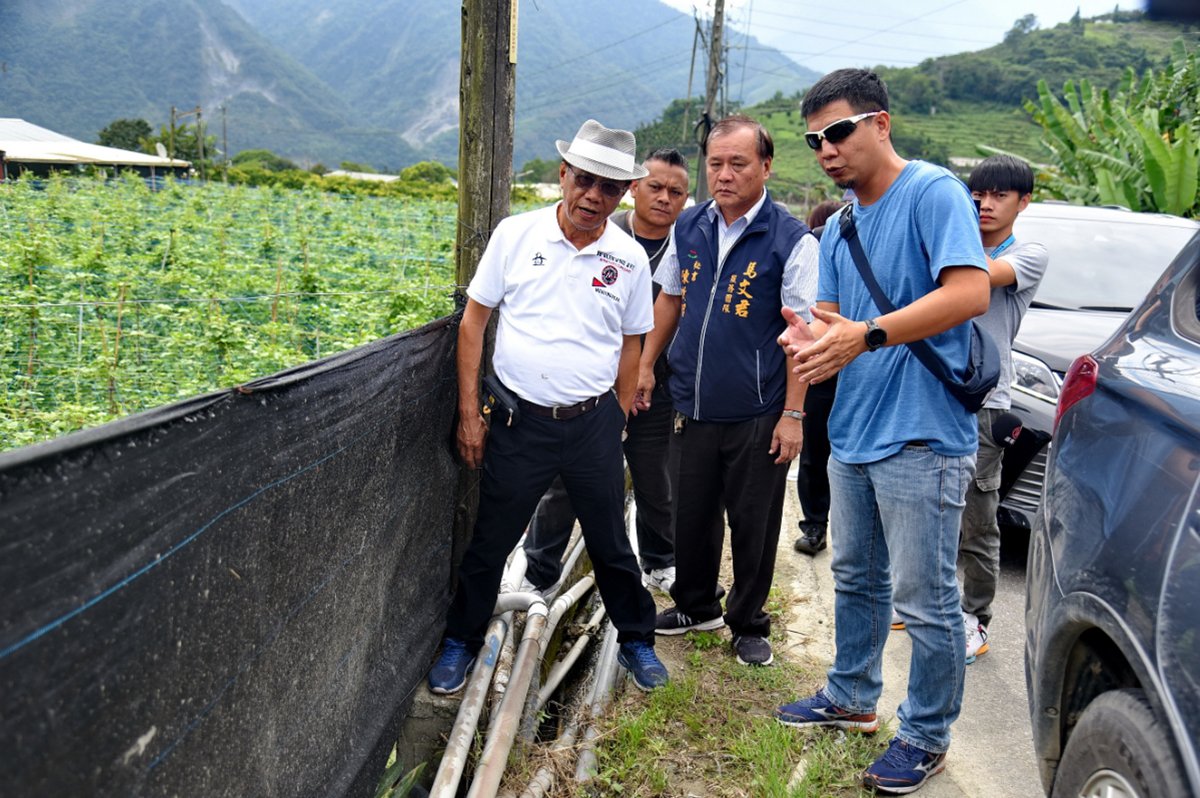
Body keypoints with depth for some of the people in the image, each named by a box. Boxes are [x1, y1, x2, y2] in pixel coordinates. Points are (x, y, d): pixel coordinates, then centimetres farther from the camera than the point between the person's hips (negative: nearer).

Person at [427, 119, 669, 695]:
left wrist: (616, 424, 8)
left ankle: (636, 641, 35)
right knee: (490, 541, 10)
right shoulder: (515, 234, -4)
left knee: (610, 542, 13)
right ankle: (460, 643, 31)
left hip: (593, 424, 1)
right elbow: (474, 321, 0)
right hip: (518, 420, -1)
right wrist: (469, 413, -3)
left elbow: (631, 344, 10)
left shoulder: (629, 258, 0)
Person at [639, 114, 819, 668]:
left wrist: (793, 414, -14)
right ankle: (696, 606, 37)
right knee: (691, 514, 16)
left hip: (756, 414, -4)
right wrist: (646, 364, 15)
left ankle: (748, 624, 27)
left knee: (753, 526, 8)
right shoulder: (688, 227, 5)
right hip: (692, 404, 5)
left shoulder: (792, 241, -10)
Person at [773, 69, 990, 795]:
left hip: (921, 436, -8)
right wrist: (812, 341, -11)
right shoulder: (838, 228, 14)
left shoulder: (933, 192, -12)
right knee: (856, 579, 21)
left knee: (925, 599, 3)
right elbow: (836, 321, 13)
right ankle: (852, 698, 39)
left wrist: (867, 335, -28)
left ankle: (927, 738, 21)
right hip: (853, 433, 9)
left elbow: (970, 293, -23)